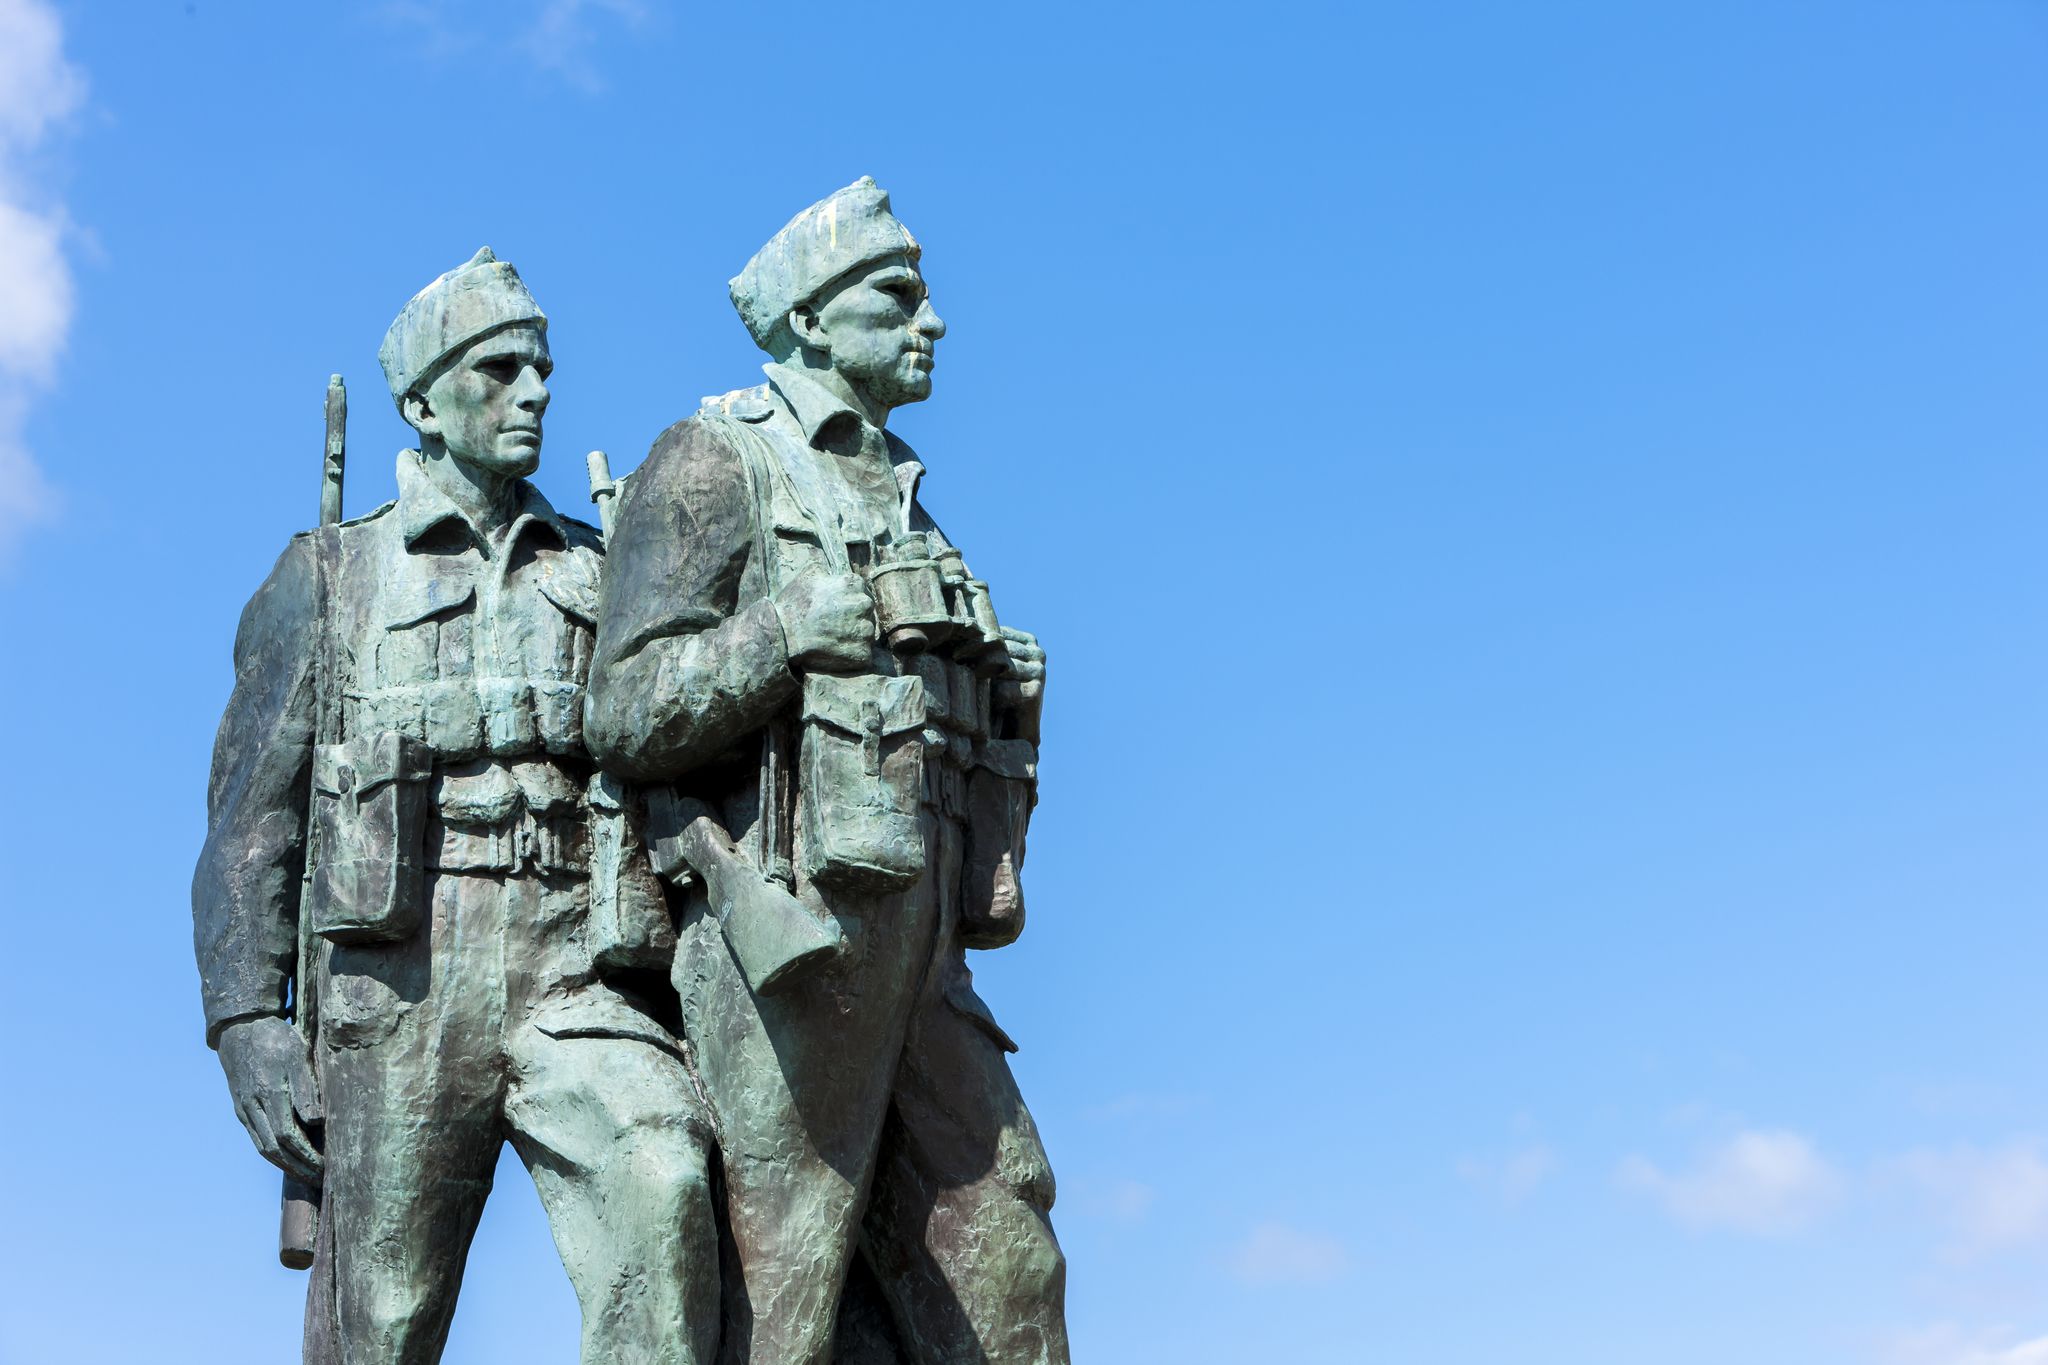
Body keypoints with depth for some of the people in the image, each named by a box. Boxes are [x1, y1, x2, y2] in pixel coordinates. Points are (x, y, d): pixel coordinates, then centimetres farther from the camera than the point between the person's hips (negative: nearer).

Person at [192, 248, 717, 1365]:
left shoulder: (602, 581, 19)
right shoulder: (329, 576, 13)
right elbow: (251, 813, 7)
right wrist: (246, 1020, -5)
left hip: (576, 980, 1)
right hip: (400, 982, -1)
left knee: (658, 1182, -27)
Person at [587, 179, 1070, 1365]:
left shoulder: (898, 502, 24)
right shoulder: (714, 464, 1)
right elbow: (628, 715, -10)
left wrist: (998, 691, 11)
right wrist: (792, 628, -22)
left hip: (915, 950, 8)